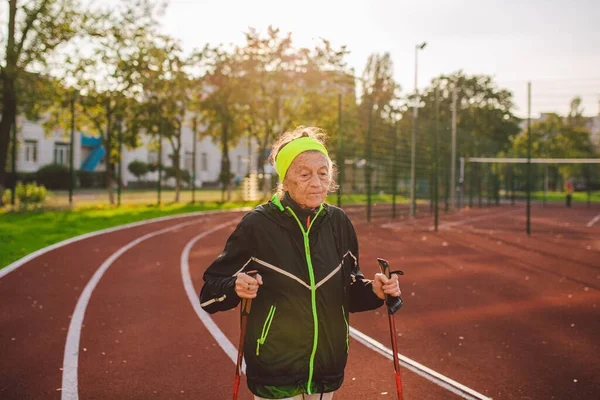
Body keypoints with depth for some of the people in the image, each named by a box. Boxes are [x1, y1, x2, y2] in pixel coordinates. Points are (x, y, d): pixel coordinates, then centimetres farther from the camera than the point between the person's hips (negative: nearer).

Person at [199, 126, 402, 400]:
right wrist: (235, 287, -27)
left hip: (328, 370, 4)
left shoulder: (338, 222, -1)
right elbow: (210, 292, -7)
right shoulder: (257, 225, -13)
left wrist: (374, 291, -8)